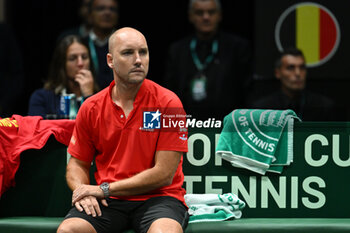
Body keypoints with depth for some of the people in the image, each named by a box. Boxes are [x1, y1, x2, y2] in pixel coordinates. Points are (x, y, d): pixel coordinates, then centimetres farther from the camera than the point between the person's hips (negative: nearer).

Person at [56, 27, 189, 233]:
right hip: (109, 202, 3)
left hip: (157, 198, -3)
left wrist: (105, 189, -11)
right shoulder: (91, 108, 6)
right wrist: (82, 192, -7)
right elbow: (78, 163, 17)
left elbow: (164, 175, -10)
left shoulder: (168, 104, -6)